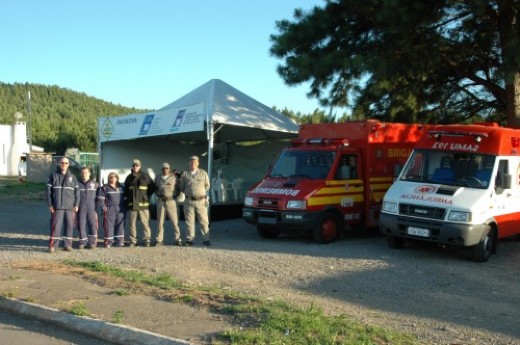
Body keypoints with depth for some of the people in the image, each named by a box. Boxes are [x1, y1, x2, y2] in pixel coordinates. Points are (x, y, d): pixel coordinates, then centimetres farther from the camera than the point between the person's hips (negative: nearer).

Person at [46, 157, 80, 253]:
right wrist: (50, 205, -4)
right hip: (57, 207, -2)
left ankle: (67, 245, 12)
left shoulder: (72, 177, 11)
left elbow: (77, 191, 9)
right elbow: (48, 191, 3)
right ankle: (53, 245, 0)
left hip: (70, 207, 2)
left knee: (69, 226, 4)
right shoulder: (53, 176, 6)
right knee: (55, 226, -5)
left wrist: (76, 205, 1)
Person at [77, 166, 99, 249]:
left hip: (92, 209, 0)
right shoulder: (77, 184, 6)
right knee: (81, 225, 1)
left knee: (93, 225, -2)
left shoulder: (95, 184, 9)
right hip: (81, 209, 0)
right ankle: (83, 241, 13)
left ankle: (92, 241, 8)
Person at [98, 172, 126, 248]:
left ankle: (119, 241, 10)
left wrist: (125, 207, 9)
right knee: (109, 226, -4)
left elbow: (125, 199, 20)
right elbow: (100, 198, -3)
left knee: (120, 226, 3)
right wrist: (103, 207, -13)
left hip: (120, 210, 4)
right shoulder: (105, 188, 3)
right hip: (109, 210, -4)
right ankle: (108, 242, 1)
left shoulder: (121, 188, 16)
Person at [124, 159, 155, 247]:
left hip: (143, 204, -3)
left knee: (145, 222, -5)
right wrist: (129, 197, 12)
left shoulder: (145, 176, 2)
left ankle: (146, 240, 1)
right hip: (131, 204, 3)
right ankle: (133, 241, 10)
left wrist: (146, 196, 4)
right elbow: (125, 190, 23)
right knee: (132, 223, 4)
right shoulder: (129, 178, 11)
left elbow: (153, 188, 9)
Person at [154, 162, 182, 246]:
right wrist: (158, 194, 5)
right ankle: (159, 240, 9)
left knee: (175, 221, -5)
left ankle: (178, 239, 2)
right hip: (161, 201, 3)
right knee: (160, 221, 4)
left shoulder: (174, 177, 5)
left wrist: (175, 195, -5)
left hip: (171, 201, -3)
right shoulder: (157, 178, 14)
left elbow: (178, 189, 9)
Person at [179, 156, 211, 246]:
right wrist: (188, 193, 8)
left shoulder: (203, 173, 7)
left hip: (201, 201, -1)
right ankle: (189, 239, 11)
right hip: (189, 201, 1)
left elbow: (207, 185, 13)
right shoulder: (185, 174, 8)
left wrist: (199, 192, 6)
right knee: (189, 221, 4)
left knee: (204, 221, -1)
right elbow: (181, 187, 13)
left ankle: (206, 239, 4)